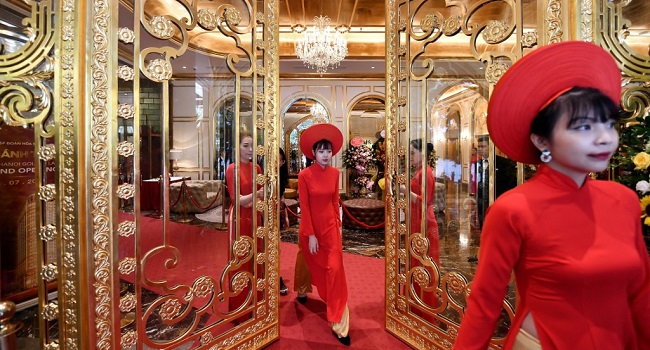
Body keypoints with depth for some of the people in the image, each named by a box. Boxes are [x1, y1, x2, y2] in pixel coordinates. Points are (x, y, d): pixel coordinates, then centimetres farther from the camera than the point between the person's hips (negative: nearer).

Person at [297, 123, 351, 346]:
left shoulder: (335, 173, -3)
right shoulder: (304, 175, -16)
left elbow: (335, 200, 6)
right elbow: (304, 207, -16)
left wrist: (338, 223, 8)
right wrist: (310, 235, -16)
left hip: (330, 225, 3)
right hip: (311, 226, -2)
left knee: (335, 269, -3)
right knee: (312, 265, 19)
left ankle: (339, 323, 8)